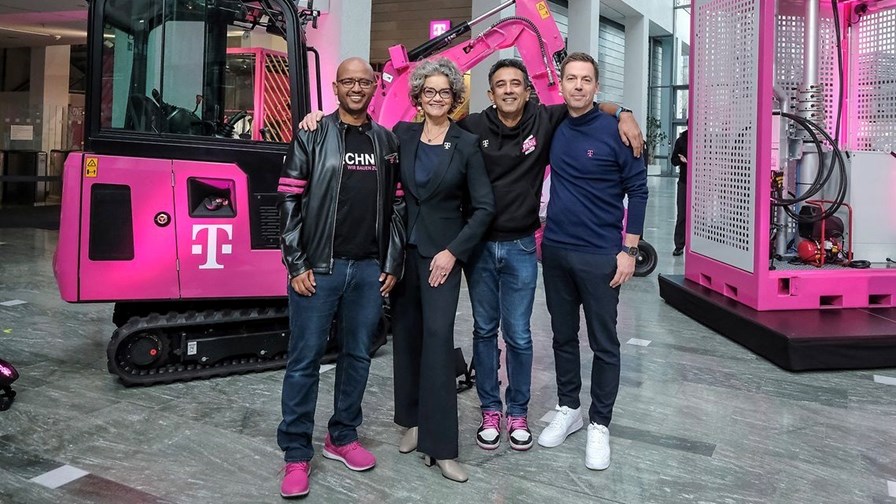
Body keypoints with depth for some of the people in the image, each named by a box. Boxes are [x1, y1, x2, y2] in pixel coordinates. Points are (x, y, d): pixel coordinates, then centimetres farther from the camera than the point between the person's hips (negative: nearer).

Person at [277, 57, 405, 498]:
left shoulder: (387, 142, 11)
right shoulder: (311, 137, 0)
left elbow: (396, 207, 11)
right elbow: (290, 202, -4)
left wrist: (392, 264, 6)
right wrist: (297, 265, -9)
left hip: (369, 268, 4)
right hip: (318, 267, -3)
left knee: (357, 355, 11)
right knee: (305, 359, 1)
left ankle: (342, 437, 27)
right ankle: (296, 454, 12)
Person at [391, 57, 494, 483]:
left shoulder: (466, 144, -3)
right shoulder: (402, 135, 5)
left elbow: (484, 206, -4)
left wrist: (452, 252, -11)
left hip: (443, 251, -3)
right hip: (404, 247, 4)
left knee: (438, 337, -10)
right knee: (406, 333, 9)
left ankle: (441, 445, -5)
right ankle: (413, 420, 25)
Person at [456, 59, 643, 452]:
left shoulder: (545, 122, -3)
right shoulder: (472, 127, -5)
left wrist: (623, 114, -7)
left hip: (520, 247, 0)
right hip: (478, 245, 0)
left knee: (518, 336, 6)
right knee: (485, 331, 12)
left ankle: (518, 412, 24)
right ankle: (490, 410, 26)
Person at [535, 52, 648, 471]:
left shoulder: (614, 131, -8)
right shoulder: (553, 129, 4)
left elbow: (638, 190, -6)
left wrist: (629, 251, -11)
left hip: (600, 256, -4)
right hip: (555, 251, 5)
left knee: (604, 343, 5)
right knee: (563, 335, 15)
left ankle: (599, 425, 18)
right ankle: (567, 409, 32)